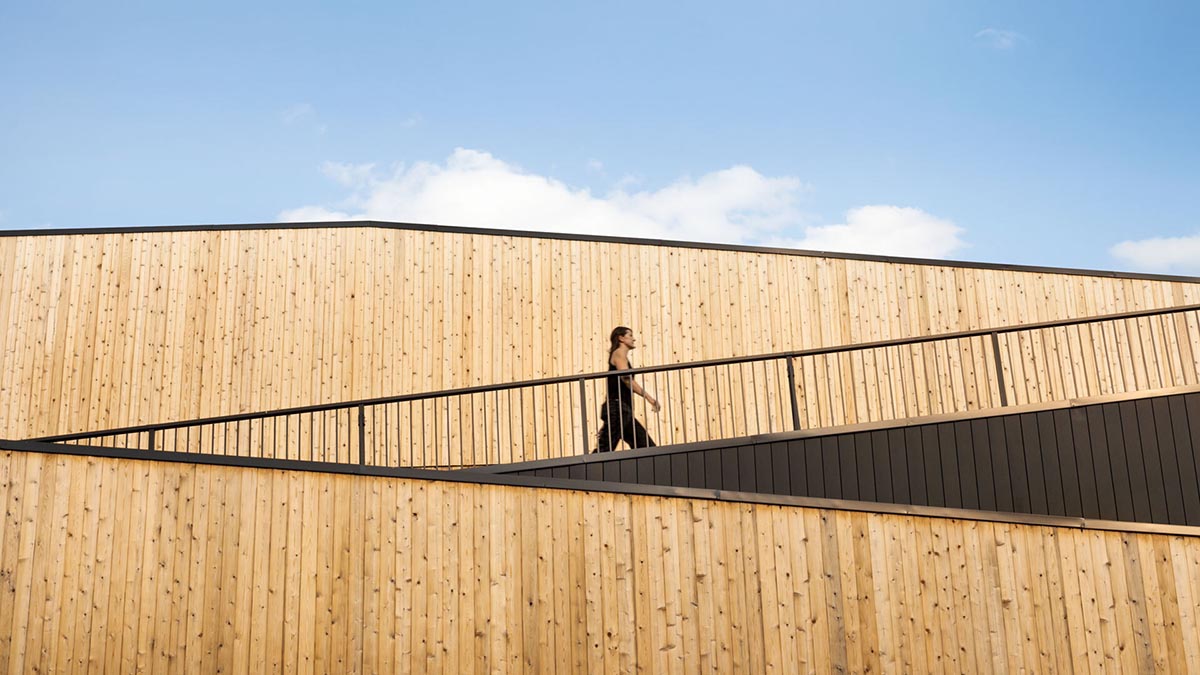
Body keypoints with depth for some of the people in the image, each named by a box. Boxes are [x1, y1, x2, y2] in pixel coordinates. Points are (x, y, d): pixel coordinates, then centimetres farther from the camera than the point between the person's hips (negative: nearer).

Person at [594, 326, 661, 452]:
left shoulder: (622, 355, 25)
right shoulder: (619, 353, -1)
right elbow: (626, 378, -19)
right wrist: (648, 397, -21)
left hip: (623, 411, 10)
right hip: (617, 408, -10)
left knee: (647, 447, 4)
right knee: (603, 451, -14)